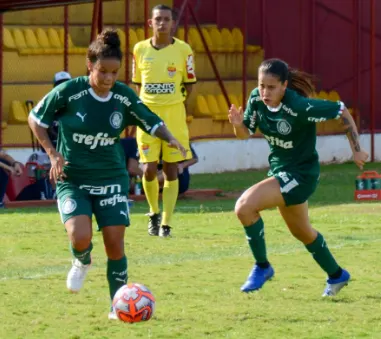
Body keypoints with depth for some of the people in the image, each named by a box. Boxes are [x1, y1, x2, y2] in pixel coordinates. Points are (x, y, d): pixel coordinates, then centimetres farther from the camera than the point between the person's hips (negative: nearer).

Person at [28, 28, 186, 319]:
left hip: (111, 178, 2)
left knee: (115, 244, -5)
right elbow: (36, 119, -1)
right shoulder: (69, 92, -14)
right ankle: (82, 262, 15)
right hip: (72, 179, -2)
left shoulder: (124, 97, -5)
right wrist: (52, 153, -11)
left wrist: (171, 139, -16)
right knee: (81, 238, -23)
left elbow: (152, 123, 6)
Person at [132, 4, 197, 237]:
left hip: (174, 116, -1)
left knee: (171, 170, 2)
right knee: (149, 170, -6)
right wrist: (146, 107, 8)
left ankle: (166, 223, 10)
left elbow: (189, 83, 8)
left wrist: (175, 103, 4)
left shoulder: (183, 50, -2)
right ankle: (154, 213, 20)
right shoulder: (140, 49, 3)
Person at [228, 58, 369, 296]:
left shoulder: (299, 107, -29)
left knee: (245, 206, -23)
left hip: (301, 173, -8)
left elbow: (342, 111, -18)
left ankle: (262, 266, -5)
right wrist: (238, 125, -24)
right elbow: (246, 134, 0)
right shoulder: (257, 100, -12)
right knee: (302, 232, 25)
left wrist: (357, 149, -13)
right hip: (279, 169, 8)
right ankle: (337, 275, 47)